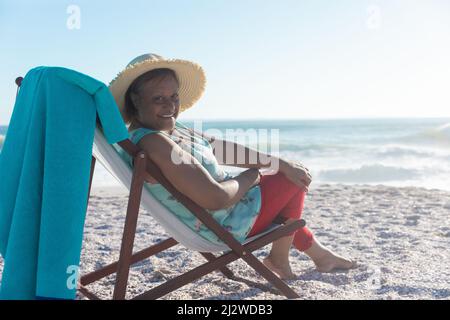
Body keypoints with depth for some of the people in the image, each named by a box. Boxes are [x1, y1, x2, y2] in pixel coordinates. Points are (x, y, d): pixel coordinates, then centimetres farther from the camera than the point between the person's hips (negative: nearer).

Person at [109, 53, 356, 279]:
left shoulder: (167, 128, 1)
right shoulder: (154, 143, -31)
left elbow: (221, 148, 4)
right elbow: (217, 198, -33)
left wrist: (281, 163, 0)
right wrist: (250, 176, -13)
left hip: (228, 204, 10)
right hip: (228, 225, -10)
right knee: (294, 181, 4)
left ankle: (317, 252, 40)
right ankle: (279, 260, 20)